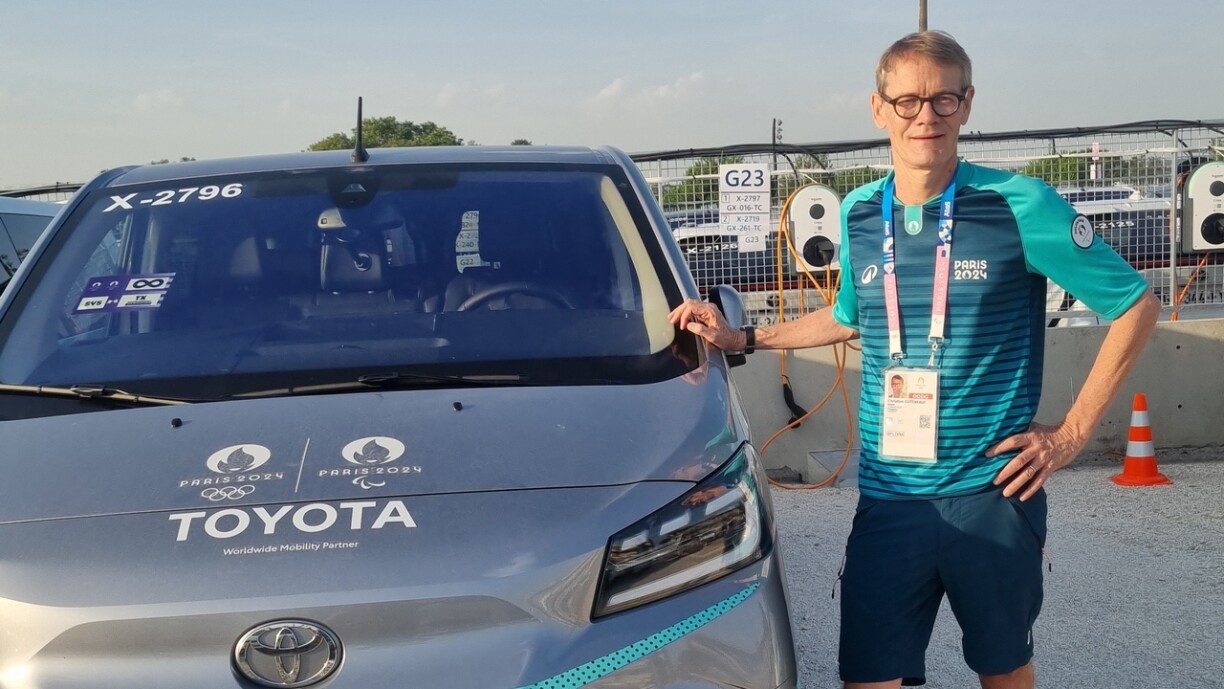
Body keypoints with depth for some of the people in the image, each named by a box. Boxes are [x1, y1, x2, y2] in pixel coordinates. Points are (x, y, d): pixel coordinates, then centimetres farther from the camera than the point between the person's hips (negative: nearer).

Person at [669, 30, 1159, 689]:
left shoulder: (1018, 206, -8)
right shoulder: (860, 213, 5)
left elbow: (1135, 305, -2)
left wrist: (1073, 431, -5)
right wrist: (743, 337, 17)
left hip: (991, 493, -2)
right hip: (888, 498, 3)